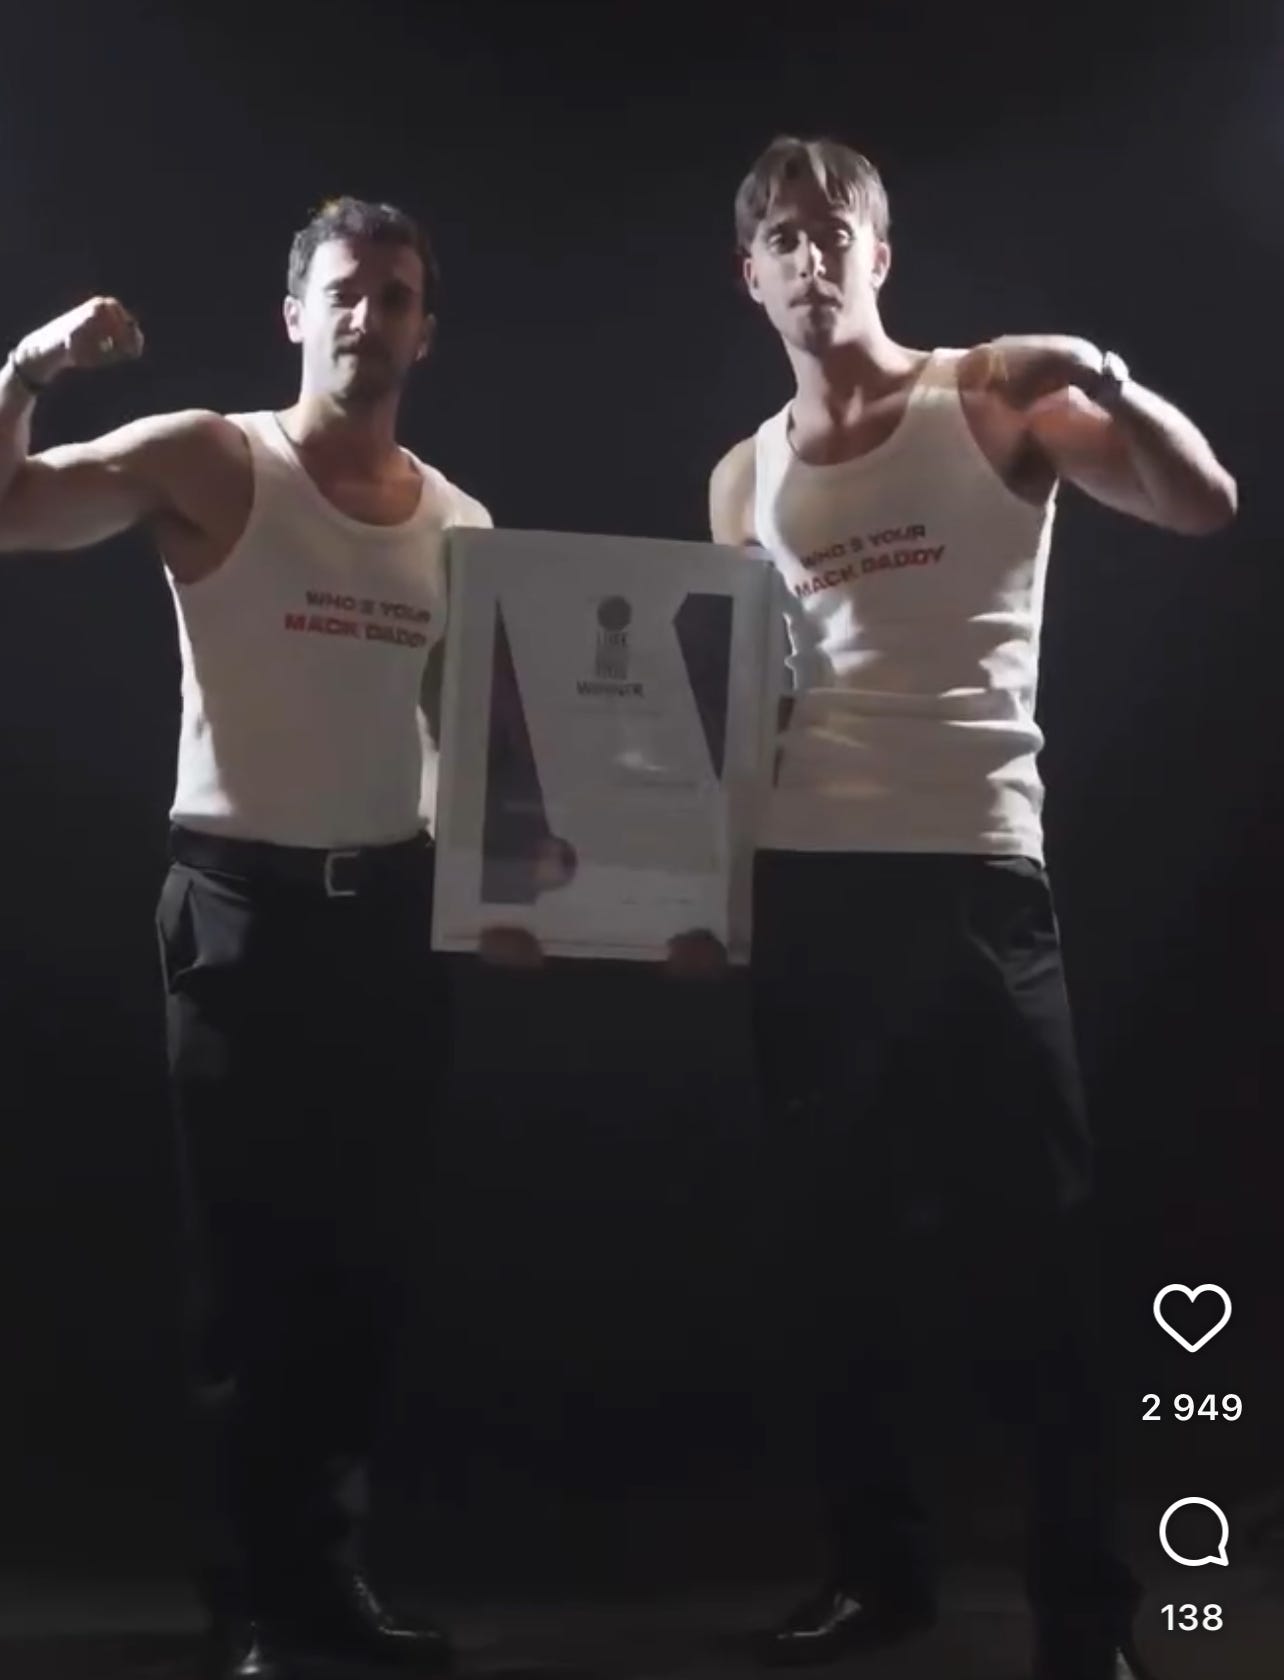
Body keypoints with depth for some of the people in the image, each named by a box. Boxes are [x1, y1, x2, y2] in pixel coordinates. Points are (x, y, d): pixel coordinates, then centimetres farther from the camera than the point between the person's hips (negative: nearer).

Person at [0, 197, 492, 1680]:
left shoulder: (463, 527, 9)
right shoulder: (209, 464, -4)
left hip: (392, 907, 5)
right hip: (242, 901, -5)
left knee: (366, 1255, 10)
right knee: (247, 1257, 1)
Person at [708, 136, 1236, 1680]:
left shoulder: (989, 399, 3)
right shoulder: (741, 480, 15)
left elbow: (1204, 504, -6)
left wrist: (1101, 378, -22)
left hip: (971, 871, -4)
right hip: (801, 887, 5)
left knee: (1027, 1243, -3)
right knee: (845, 1237, 10)